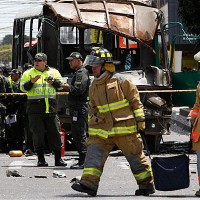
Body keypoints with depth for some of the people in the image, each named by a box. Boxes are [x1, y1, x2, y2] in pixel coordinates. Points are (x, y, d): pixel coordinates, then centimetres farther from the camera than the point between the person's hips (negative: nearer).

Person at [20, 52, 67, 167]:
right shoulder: (28, 73, 5)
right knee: (38, 134, -1)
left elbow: (61, 85, 5)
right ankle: (41, 159, 6)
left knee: (55, 133, 3)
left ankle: (58, 159, 10)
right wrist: (32, 81, -20)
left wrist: (53, 82, -15)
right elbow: (23, 88, -3)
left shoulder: (54, 72, 11)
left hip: (51, 108, 1)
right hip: (35, 109, -1)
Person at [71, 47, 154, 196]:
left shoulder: (120, 81, -6)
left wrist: (140, 122, -6)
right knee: (93, 154, -10)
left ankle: (147, 185, 15)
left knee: (136, 157, 3)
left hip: (124, 129, -6)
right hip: (102, 131, 6)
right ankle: (89, 184, -16)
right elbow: (93, 109, 25)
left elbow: (135, 101, -3)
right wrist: (91, 127, 22)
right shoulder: (94, 86, 13)